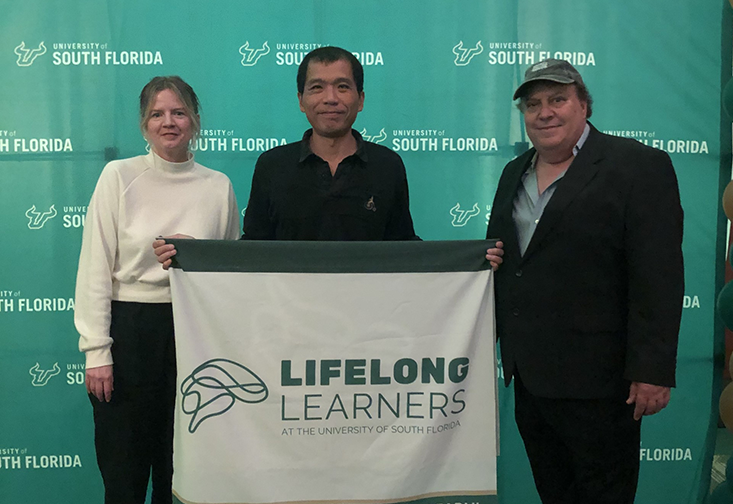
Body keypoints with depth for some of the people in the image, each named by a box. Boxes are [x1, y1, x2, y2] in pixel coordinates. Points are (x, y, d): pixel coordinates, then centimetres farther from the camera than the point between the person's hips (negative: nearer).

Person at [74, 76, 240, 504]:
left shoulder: (219, 186, 4)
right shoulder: (119, 176, -2)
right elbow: (95, 269, -4)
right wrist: (97, 351, -9)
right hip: (129, 328, -2)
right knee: (124, 468, 6)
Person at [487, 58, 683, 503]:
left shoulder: (639, 165, -9)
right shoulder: (515, 173, 14)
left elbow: (658, 277, -15)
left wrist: (651, 371, -19)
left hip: (594, 381, -7)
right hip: (528, 376, 7)